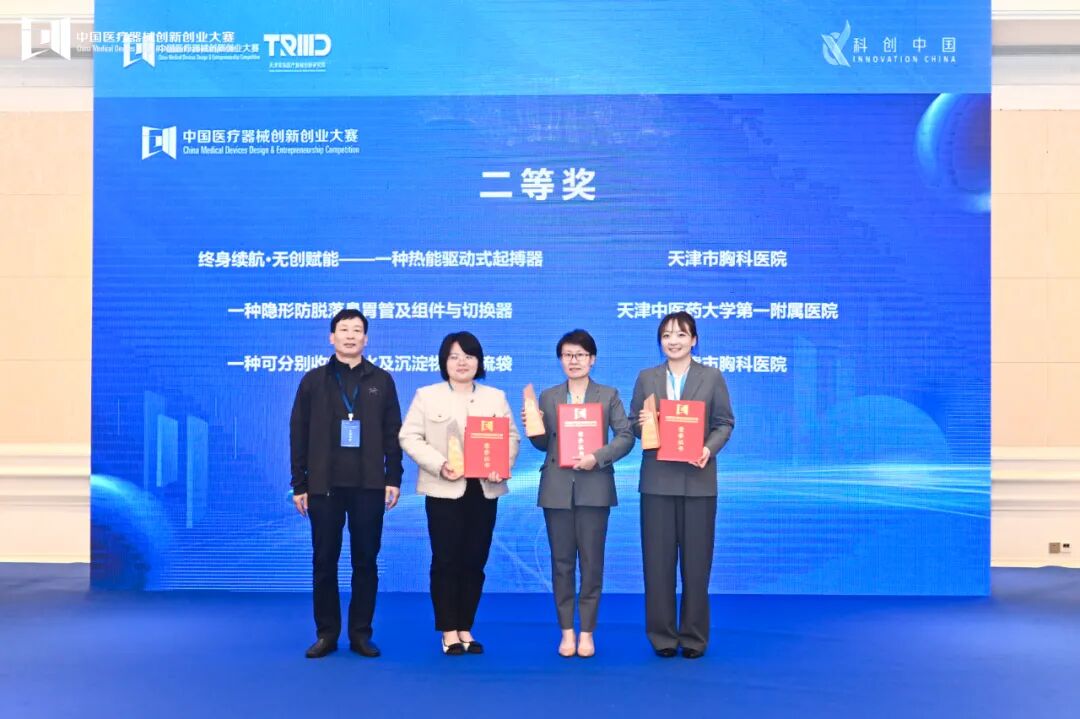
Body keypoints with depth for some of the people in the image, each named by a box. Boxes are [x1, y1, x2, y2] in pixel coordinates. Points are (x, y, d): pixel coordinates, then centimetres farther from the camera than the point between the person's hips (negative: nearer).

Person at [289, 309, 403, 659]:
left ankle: (361, 633, 14)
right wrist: (299, 485, -1)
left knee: (365, 561, 4)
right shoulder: (313, 381, 6)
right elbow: (299, 435, 4)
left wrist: (393, 479, -2)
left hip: (369, 486, 0)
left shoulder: (382, 381, 7)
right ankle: (326, 633, 15)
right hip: (324, 486, 0)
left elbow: (393, 433, 6)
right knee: (324, 561, 4)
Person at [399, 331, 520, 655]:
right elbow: (409, 437, -3)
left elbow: (511, 437, 6)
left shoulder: (496, 397, 12)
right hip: (444, 491, -3)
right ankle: (449, 632, 8)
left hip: (484, 490, 3)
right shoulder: (427, 396, 4)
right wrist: (440, 465, -17)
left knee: (475, 562, 6)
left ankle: (465, 629, 16)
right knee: (446, 562, -1)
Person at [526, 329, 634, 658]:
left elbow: (626, 436, -2)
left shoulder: (608, 395, 6)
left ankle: (587, 632, 11)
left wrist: (597, 457, -15)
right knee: (561, 561, 5)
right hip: (557, 489, 2)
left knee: (592, 561, 2)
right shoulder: (548, 397, 10)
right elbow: (543, 444, 10)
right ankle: (567, 631, 14)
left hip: (594, 488, -1)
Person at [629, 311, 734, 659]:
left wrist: (709, 449, -15)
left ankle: (694, 637, 15)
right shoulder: (646, 378, 9)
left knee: (696, 560, 4)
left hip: (697, 479, -1)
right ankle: (663, 635, 14)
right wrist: (642, 423, -13)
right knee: (657, 559, 3)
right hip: (658, 479, 1)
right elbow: (633, 425, 10)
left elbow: (725, 423, 3)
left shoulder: (712, 378, 4)